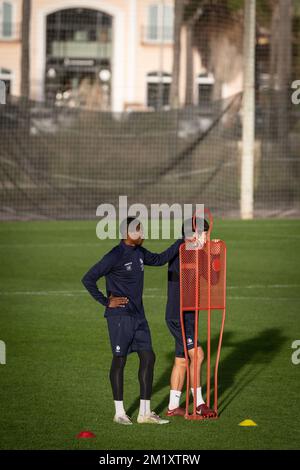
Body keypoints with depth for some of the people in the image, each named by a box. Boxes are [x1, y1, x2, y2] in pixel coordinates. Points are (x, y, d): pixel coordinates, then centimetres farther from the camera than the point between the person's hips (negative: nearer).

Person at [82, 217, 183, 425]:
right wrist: (106, 302, -12)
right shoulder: (115, 256, -16)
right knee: (119, 360, 1)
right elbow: (88, 279, -16)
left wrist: (181, 242, 20)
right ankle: (119, 413, 10)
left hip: (138, 316, 8)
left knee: (148, 357, 4)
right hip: (120, 317, -8)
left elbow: (159, 259, 27)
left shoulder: (139, 252, 9)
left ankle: (145, 412, 8)